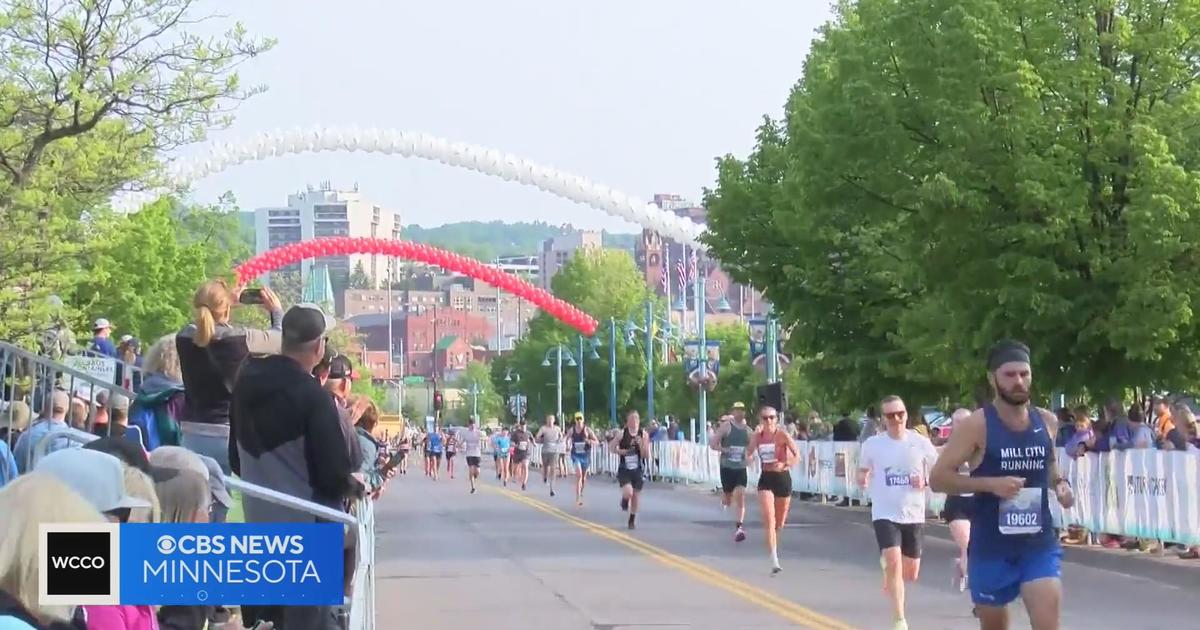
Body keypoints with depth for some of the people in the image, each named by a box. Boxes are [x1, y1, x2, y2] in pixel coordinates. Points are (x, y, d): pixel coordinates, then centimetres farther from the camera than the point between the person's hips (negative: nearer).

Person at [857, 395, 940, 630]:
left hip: (913, 514, 2)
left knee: (911, 573, 11)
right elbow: (863, 472, 10)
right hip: (885, 514, -2)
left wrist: (925, 481, -15)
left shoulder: (920, 442, -4)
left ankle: (890, 579, 47)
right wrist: (862, 478, -14)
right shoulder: (873, 444, -5)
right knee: (894, 563, -20)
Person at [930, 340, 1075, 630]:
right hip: (991, 547, -2)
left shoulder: (1047, 421, 4)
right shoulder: (976, 425, -11)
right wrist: (990, 483, -23)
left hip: (1040, 544, 2)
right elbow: (938, 478, -12)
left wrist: (1059, 484, 2)